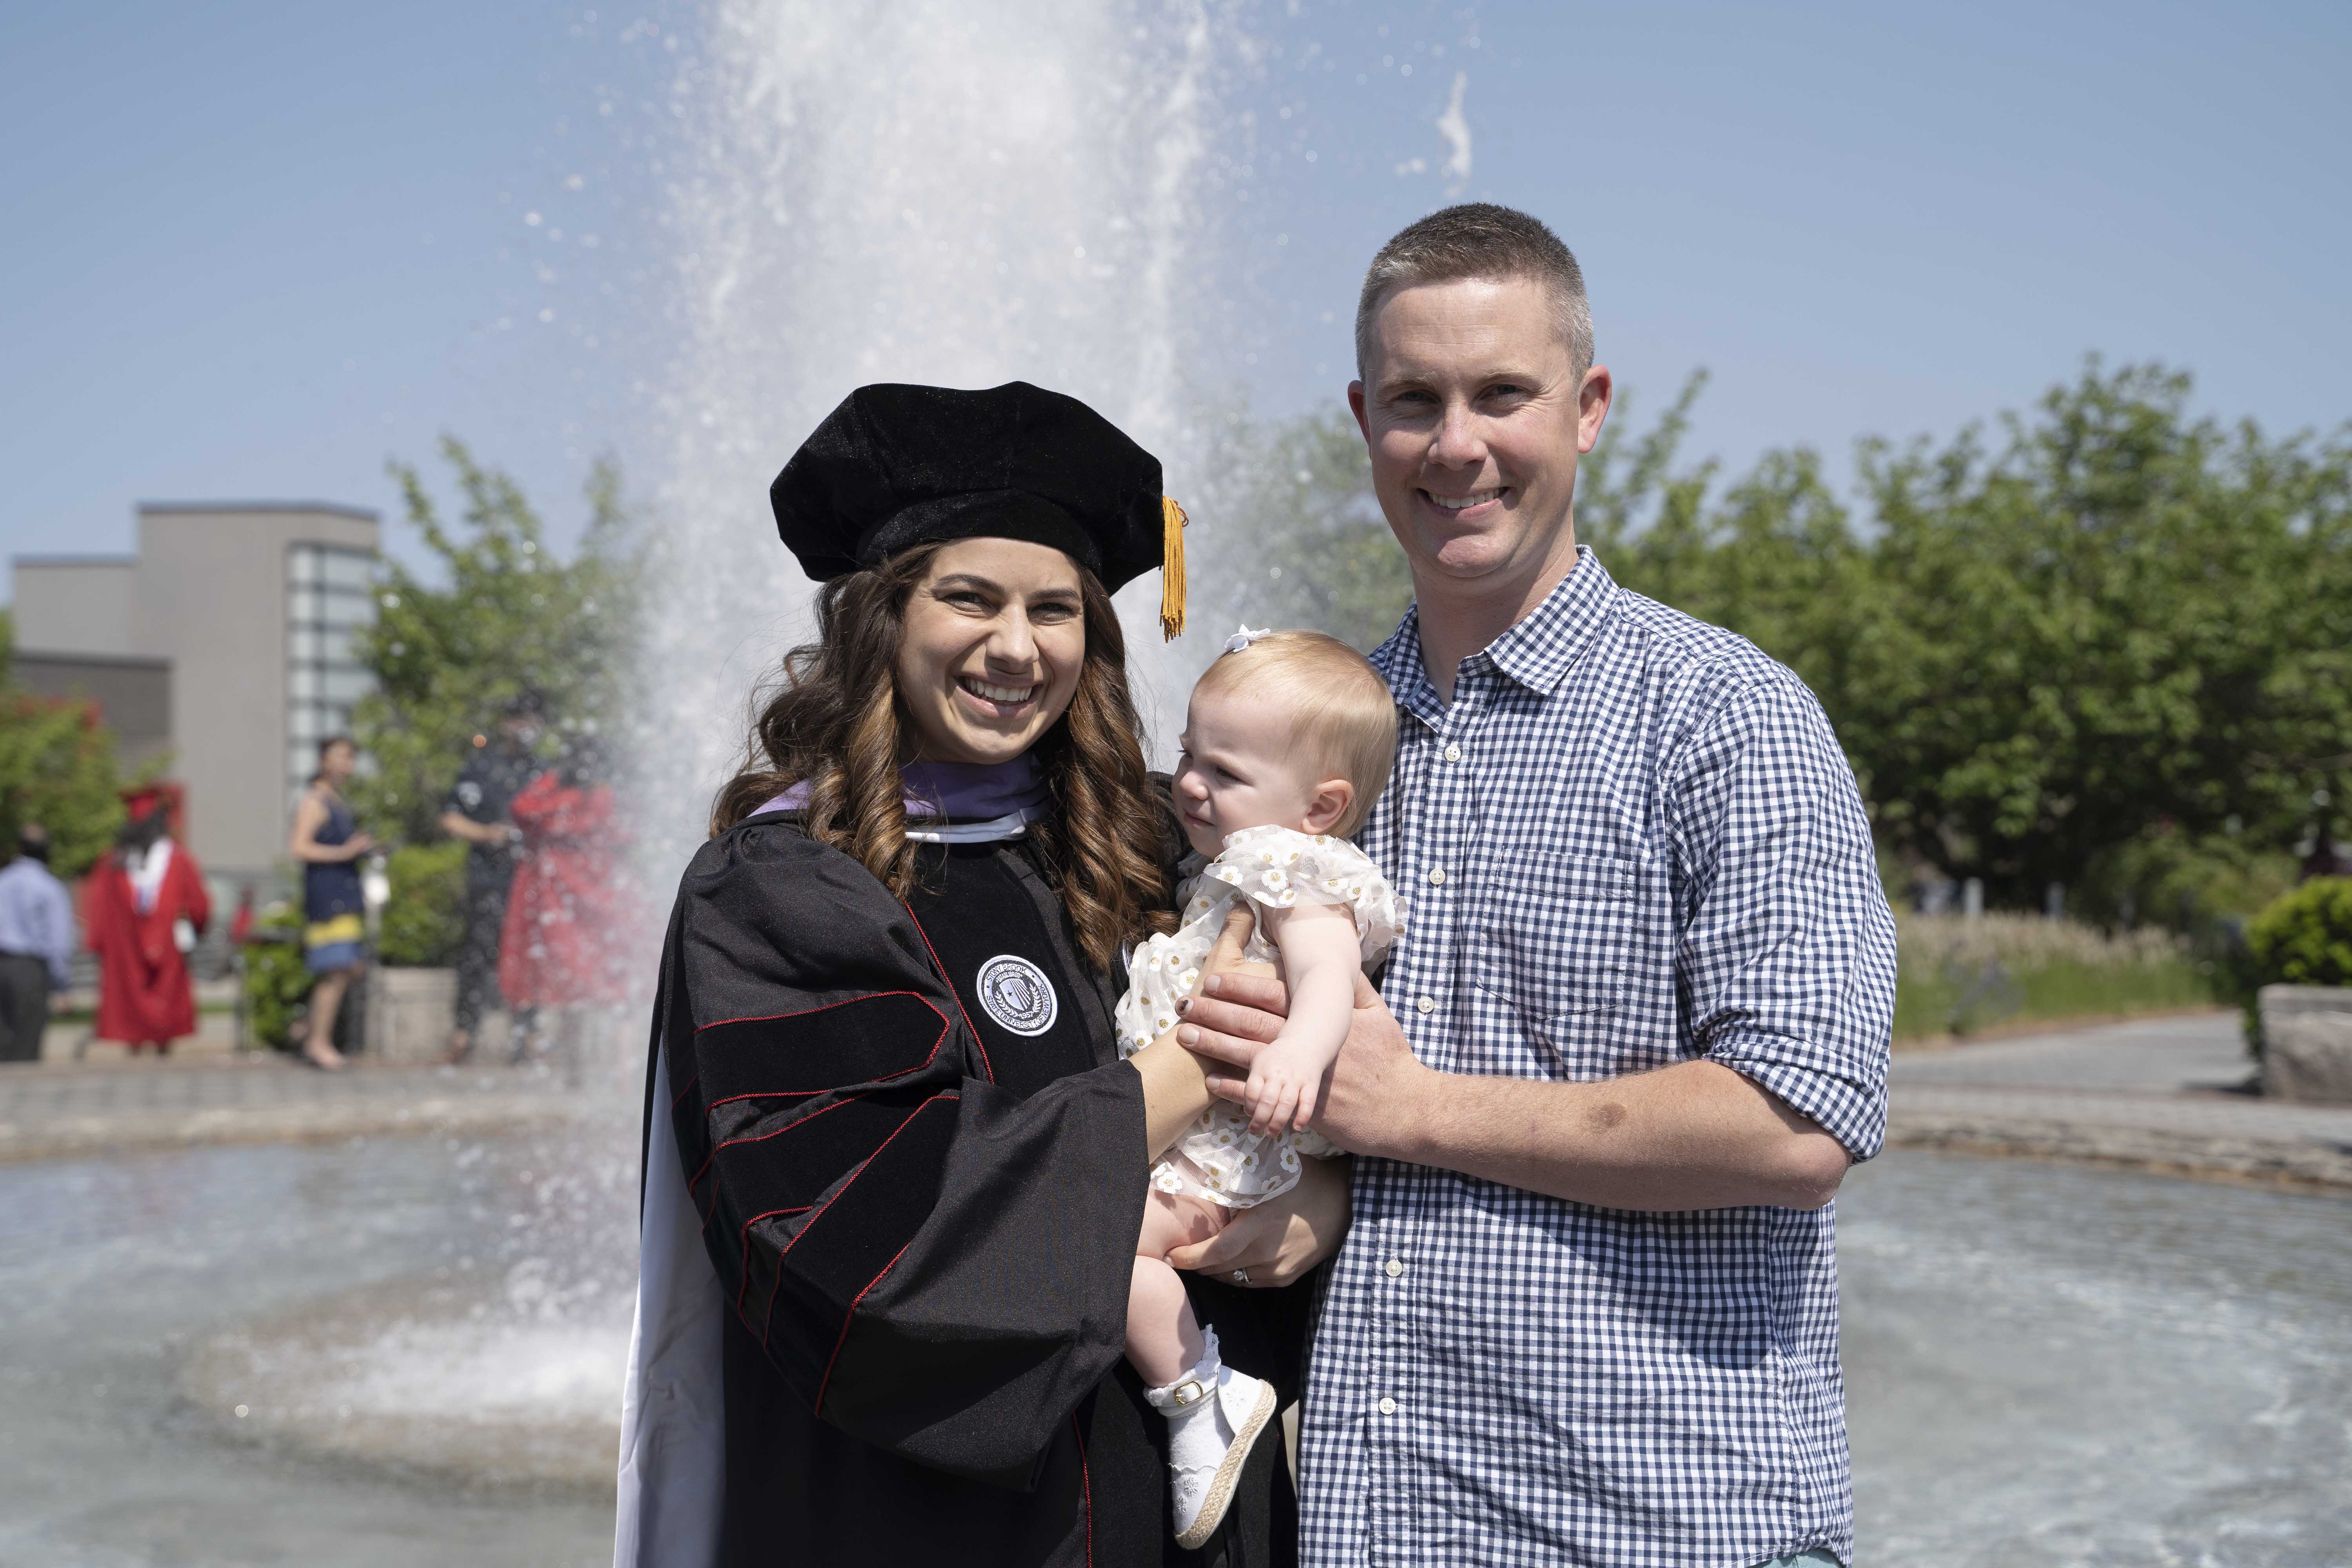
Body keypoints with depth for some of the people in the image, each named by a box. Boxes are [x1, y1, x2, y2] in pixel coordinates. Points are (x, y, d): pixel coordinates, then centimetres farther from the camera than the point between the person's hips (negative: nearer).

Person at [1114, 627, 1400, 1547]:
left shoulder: (1295, 871, -15)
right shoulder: (1234, 870, 17)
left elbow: (1328, 974, -34)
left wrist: (1297, 1051, -51)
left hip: (1231, 1148, -11)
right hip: (1194, 1129, 11)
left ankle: (1201, 1400, -15)